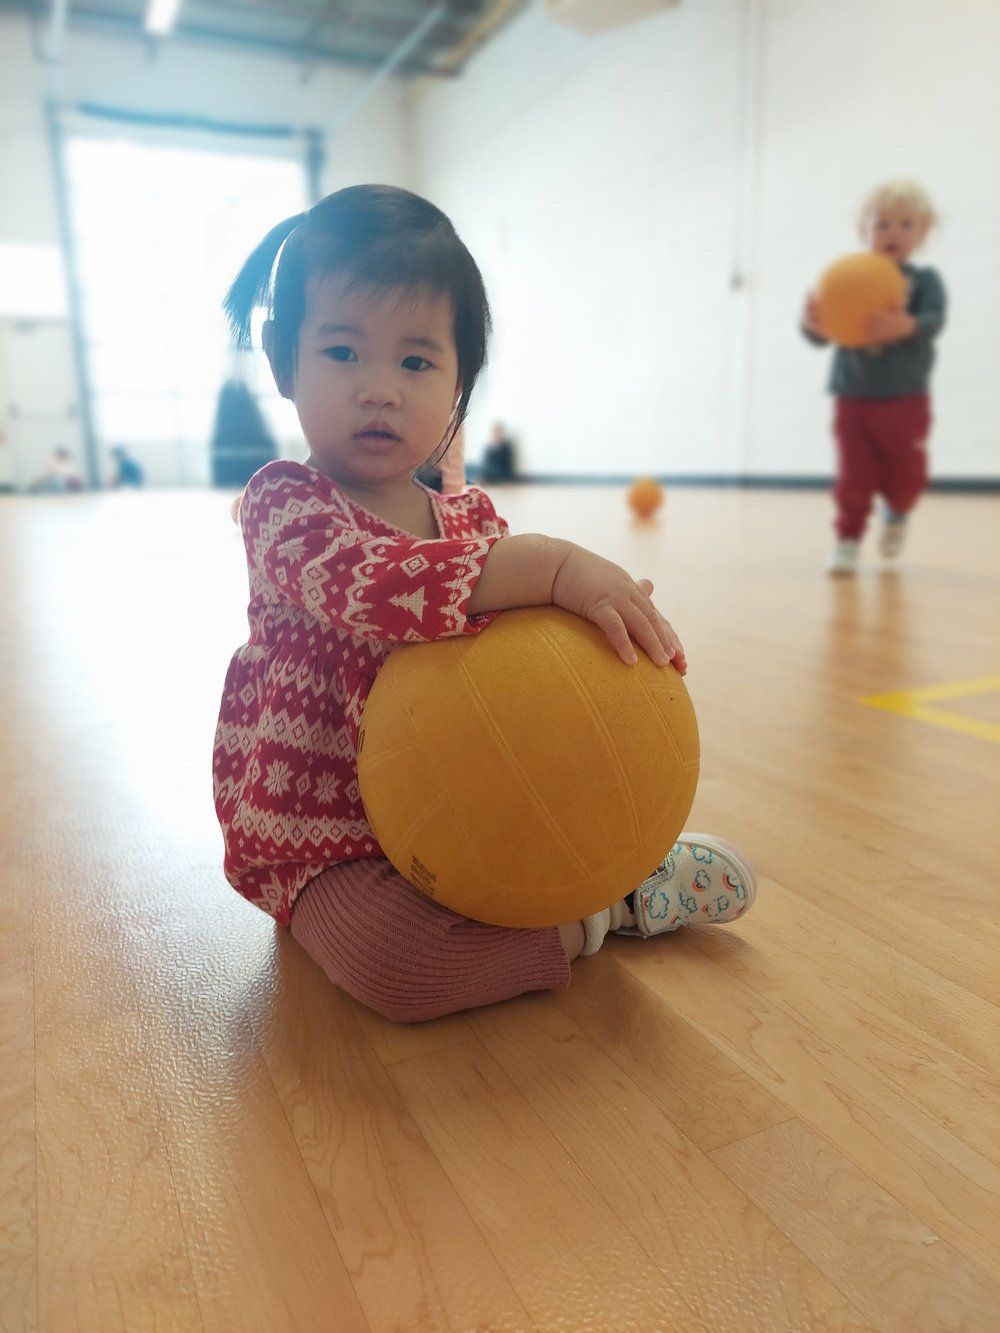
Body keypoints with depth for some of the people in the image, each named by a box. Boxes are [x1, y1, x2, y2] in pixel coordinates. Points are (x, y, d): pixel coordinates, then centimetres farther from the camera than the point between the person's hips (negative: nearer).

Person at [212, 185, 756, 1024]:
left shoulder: (471, 516, 2)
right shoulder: (282, 503, -17)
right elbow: (367, 584, -40)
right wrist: (551, 565, -45)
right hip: (325, 844, -5)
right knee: (399, 965, -28)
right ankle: (590, 921, -11)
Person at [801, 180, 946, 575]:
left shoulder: (924, 280, 2)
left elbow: (934, 320, -15)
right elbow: (822, 334, -2)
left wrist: (907, 325, -37)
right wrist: (812, 323, -26)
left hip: (905, 399, 0)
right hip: (853, 398, 0)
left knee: (908, 475, 5)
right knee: (853, 476, -4)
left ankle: (896, 514, 36)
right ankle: (848, 539, 7)